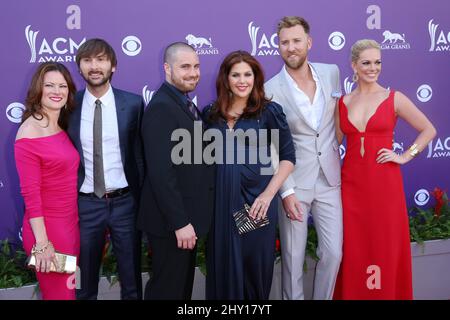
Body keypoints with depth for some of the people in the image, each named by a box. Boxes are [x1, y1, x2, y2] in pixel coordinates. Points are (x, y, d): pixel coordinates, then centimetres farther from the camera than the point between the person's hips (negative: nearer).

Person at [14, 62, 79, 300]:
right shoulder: (29, 131, -15)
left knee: (70, 288, 17)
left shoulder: (63, 127, 8)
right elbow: (30, 193, -17)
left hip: (71, 223, 7)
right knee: (58, 293, 6)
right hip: (47, 227, -7)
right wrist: (41, 242, -18)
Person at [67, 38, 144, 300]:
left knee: (131, 276, 14)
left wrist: (143, 198, 0)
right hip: (84, 204, 1)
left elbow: (141, 152, 1)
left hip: (124, 201, 0)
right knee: (84, 280, 15)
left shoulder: (133, 103, -4)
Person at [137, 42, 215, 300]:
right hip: (171, 222, -9)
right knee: (168, 288, 4)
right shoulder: (161, 107, -19)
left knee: (183, 284, 21)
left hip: (186, 216, 10)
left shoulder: (186, 104, 13)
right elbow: (161, 172, -25)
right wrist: (180, 222, -24)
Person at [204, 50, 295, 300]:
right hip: (220, 202, 3)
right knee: (222, 266, 10)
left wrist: (268, 194, -11)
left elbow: (288, 157, -1)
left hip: (255, 201, -2)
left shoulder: (269, 111, -2)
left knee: (255, 266, 7)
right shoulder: (212, 114, 7)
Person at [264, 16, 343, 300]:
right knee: (293, 255, 7)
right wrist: (286, 191, -14)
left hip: (329, 179, 3)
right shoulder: (271, 90, -9)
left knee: (333, 252, 6)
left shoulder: (332, 72, 3)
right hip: (294, 183, -3)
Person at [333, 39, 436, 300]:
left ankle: (387, 293, 22)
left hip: (384, 183, -2)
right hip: (351, 183, 2)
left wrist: (405, 156, -3)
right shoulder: (343, 103, 7)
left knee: (386, 246, 5)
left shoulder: (394, 99, -1)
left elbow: (429, 130, 4)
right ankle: (353, 293, 23)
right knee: (353, 248, 7)